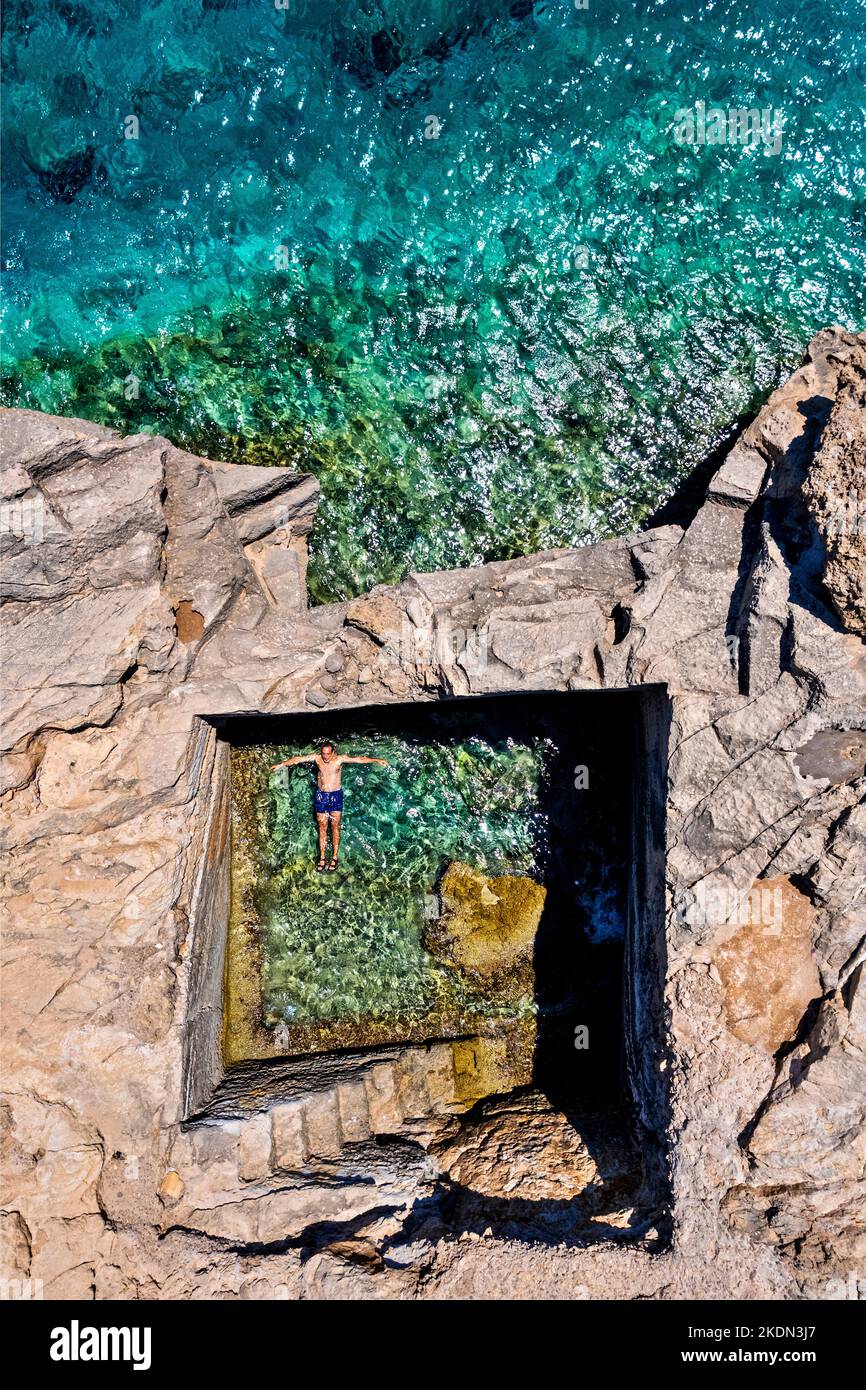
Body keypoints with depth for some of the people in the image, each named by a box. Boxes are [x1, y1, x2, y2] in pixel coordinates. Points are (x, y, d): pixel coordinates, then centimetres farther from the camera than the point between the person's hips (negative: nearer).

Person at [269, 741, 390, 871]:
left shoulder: (340, 758, -13)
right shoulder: (317, 758, -6)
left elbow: (359, 759, -23)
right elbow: (298, 759, -5)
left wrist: (376, 760, -32)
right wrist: (281, 764, -8)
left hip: (336, 795, -2)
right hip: (321, 796, 2)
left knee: (335, 827, 2)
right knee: (322, 828, 7)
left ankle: (334, 858, 11)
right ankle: (322, 858, 14)